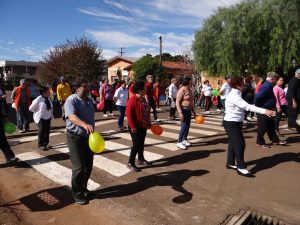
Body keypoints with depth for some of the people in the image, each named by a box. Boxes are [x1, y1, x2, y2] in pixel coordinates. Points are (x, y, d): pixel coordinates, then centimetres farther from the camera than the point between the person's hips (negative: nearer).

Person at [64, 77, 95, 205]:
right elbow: (72, 116, -35)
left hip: (88, 136, 7)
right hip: (75, 137, -7)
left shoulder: (89, 100, 8)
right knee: (79, 167, -2)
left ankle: (83, 188, 37)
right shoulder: (71, 100, -16)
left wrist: (93, 132, 22)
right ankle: (77, 194, 19)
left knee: (88, 166, 15)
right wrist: (85, 125, -52)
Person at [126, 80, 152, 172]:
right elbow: (128, 113, -22)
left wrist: (148, 123, 17)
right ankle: (130, 163, 7)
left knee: (141, 143, 18)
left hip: (143, 126, 8)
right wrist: (132, 126, -23)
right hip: (136, 127, -8)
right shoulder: (133, 99, -18)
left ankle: (141, 159, 34)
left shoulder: (143, 99, 9)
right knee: (136, 144, -5)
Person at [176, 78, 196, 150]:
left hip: (188, 110, 9)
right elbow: (177, 102, -20)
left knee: (187, 126, 11)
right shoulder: (182, 90, -15)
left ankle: (184, 140, 23)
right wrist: (180, 113, -26)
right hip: (183, 110, -9)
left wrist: (193, 111, 20)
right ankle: (179, 142, -3)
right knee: (184, 126, -11)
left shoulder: (189, 90, 12)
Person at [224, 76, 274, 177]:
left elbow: (245, 106, 10)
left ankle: (230, 163, 28)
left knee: (233, 143, 16)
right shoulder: (233, 96, -21)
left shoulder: (236, 94, 11)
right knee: (240, 144, -6)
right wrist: (264, 111, -30)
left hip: (236, 122, 10)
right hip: (231, 123, -10)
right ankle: (241, 167, 3)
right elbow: (247, 107, -28)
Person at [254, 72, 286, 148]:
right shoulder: (266, 86, -22)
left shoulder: (268, 85, 11)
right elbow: (257, 98, -31)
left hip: (268, 110, 10)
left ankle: (275, 140, 30)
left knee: (271, 126, 18)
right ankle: (260, 142, 15)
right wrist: (259, 107, -16)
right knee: (263, 127, 2)